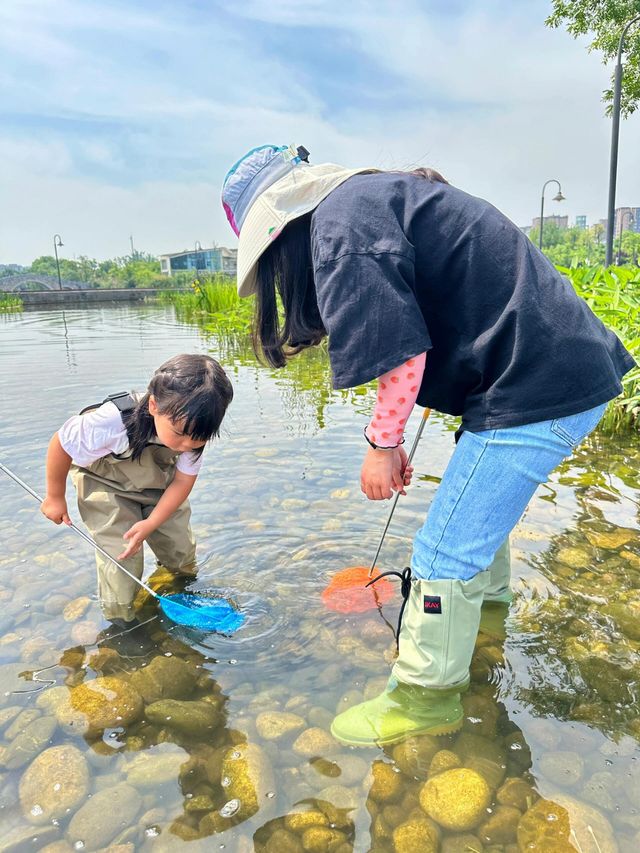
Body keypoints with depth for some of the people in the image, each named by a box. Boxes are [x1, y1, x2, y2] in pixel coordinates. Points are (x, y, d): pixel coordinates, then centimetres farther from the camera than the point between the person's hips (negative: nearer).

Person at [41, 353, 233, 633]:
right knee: (121, 554, -13)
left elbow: (183, 481, -19)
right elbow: (61, 445, -25)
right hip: (107, 483, -4)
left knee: (180, 545, 6)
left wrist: (150, 524, -28)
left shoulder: (193, 431, -29)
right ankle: (120, 620, 13)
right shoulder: (112, 422, -43)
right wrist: (55, 497, -11)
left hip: (158, 485, 4)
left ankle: (185, 580, 40)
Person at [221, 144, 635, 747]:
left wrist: (383, 443, -7)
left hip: (537, 390, -11)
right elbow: (412, 329, 18)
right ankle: (487, 595, 56)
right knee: (482, 500, 31)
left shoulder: (341, 217, -12)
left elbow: (402, 353, -22)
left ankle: (427, 698, 22)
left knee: (445, 553, 1)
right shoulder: (377, 196, 18)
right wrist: (392, 437, 16)